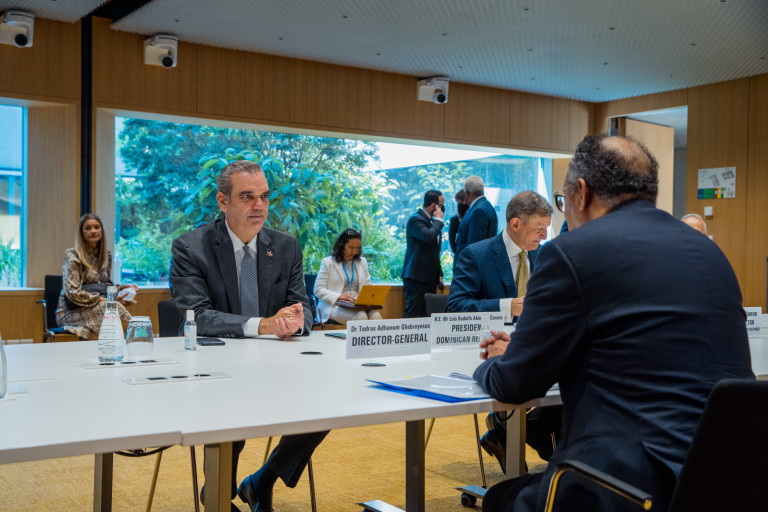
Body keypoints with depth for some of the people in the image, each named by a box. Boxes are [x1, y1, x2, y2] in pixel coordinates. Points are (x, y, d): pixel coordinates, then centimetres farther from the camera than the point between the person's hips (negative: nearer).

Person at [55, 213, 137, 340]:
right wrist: (107, 300, -19)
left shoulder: (106, 256, 12)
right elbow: (73, 293, -15)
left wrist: (120, 288, 1)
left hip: (98, 307, 5)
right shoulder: (72, 256, -7)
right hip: (72, 312, -5)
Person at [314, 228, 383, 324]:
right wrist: (339, 296, -18)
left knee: (375, 315, -31)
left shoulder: (362, 262, 21)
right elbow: (318, 290, -2)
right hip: (334, 305, -4)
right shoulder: (328, 262, 5)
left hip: (357, 305, 4)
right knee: (361, 316, -36)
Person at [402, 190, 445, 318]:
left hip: (430, 277, 9)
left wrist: (439, 274, 22)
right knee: (414, 314, -10)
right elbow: (428, 236, -30)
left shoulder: (432, 221, 19)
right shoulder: (416, 220, -10)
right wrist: (438, 220, -13)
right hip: (417, 277, -9)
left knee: (427, 315, 5)